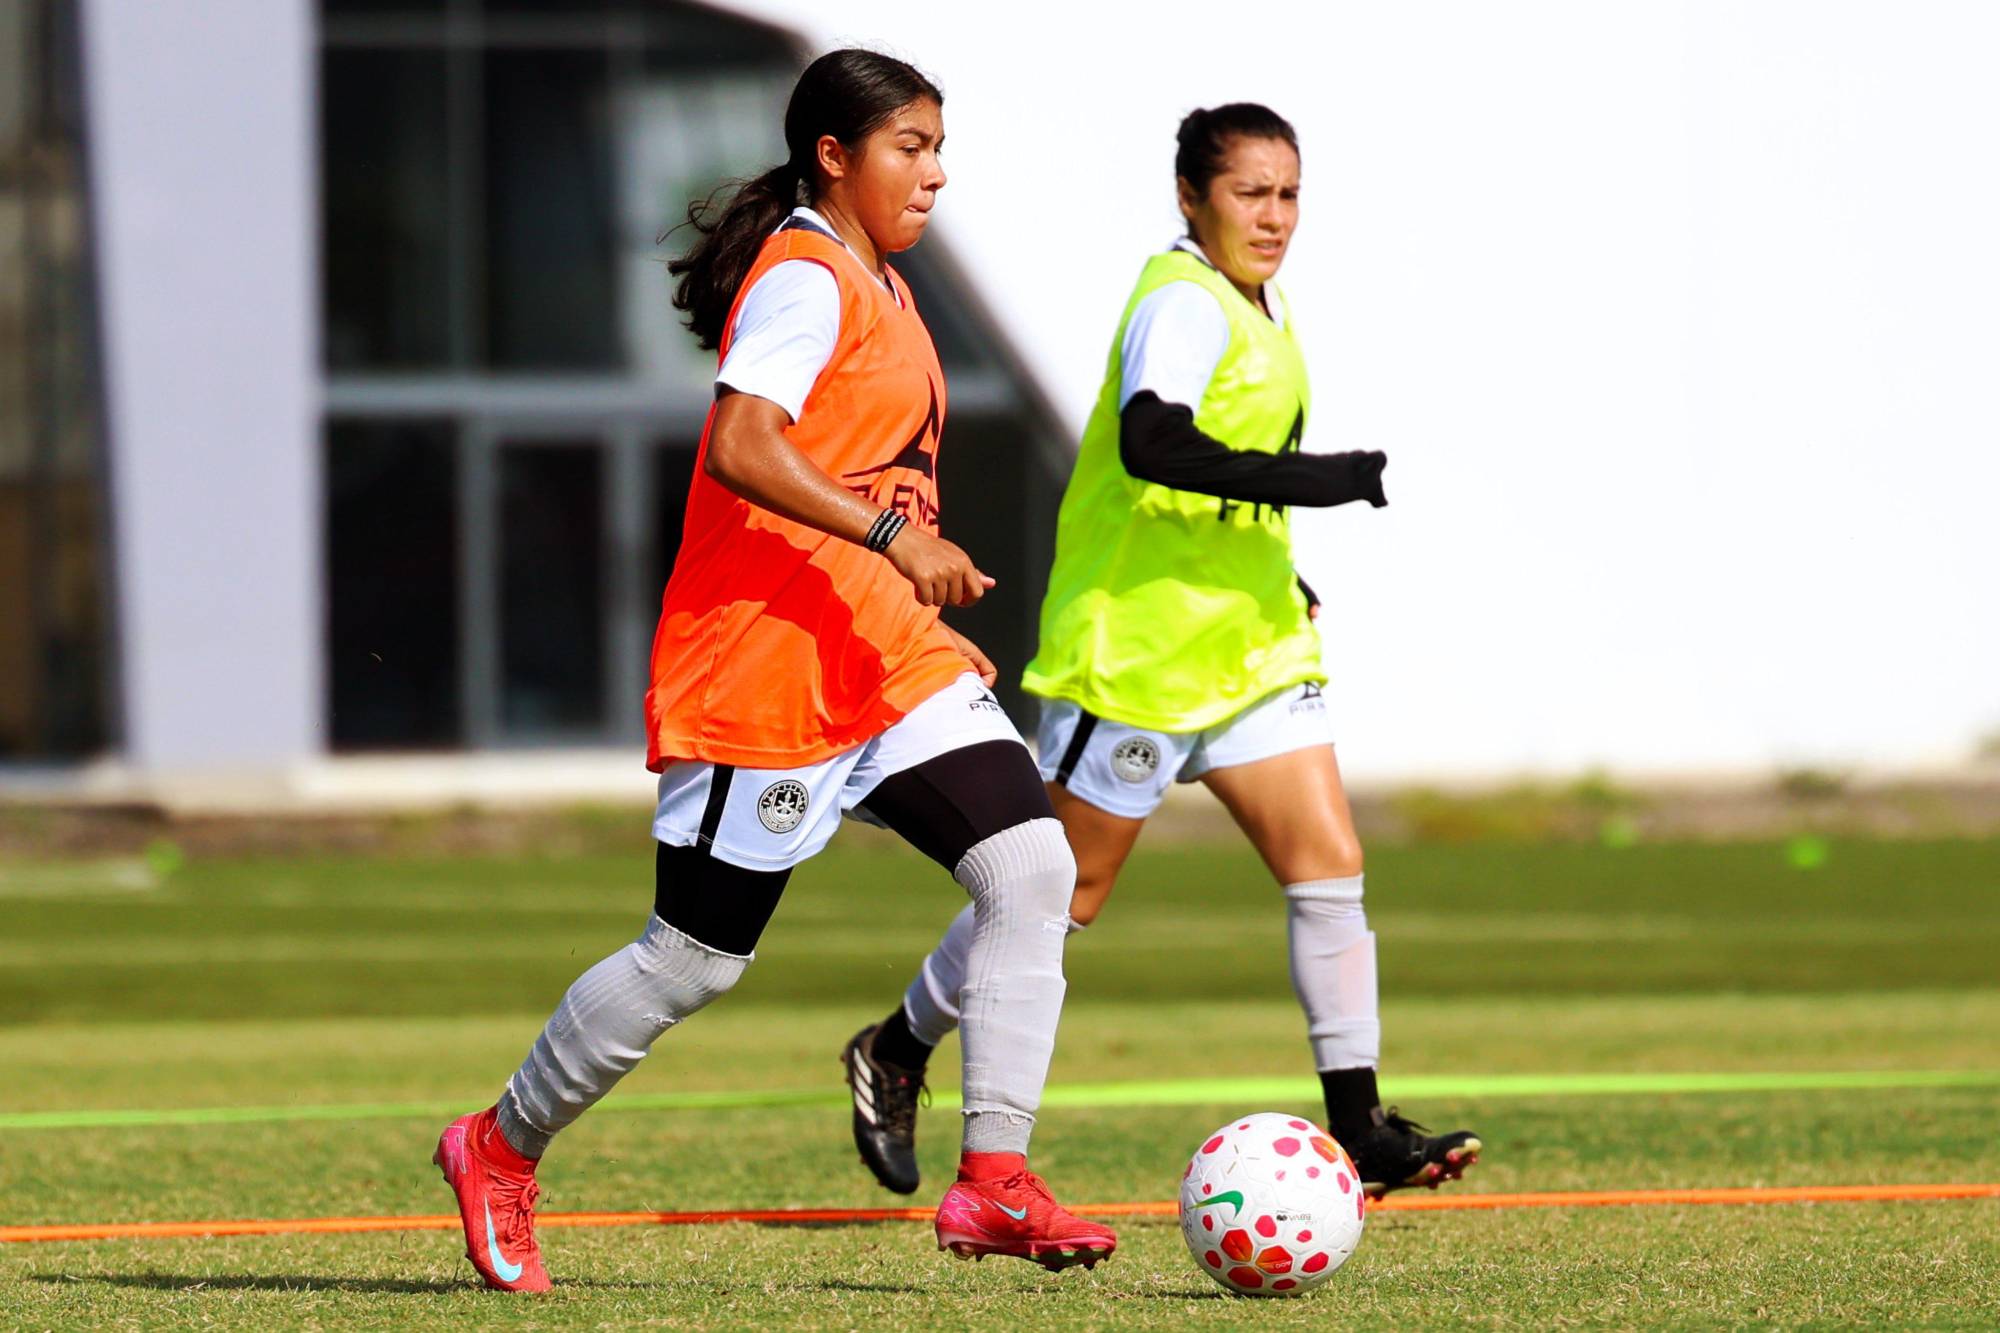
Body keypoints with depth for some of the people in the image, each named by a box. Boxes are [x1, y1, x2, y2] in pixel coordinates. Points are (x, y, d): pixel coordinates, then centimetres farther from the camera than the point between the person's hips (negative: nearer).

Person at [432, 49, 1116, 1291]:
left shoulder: (875, 285, 17)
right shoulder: (805, 279, -13)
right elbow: (741, 449, -27)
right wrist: (890, 535, -33)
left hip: (888, 653, 9)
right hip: (766, 664, -9)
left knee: (1033, 865, -10)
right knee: (697, 956, 0)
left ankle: (994, 1178, -11)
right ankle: (503, 1149, 20)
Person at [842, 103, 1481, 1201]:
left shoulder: (1258, 307, 13)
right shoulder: (1183, 305, -17)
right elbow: (1149, 444, -34)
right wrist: (1307, 481, -34)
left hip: (1247, 639, 9)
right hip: (1138, 647, -9)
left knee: (1329, 864, -3)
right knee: (1067, 892, 2)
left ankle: (1357, 1128, -2)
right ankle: (896, 1054, 21)